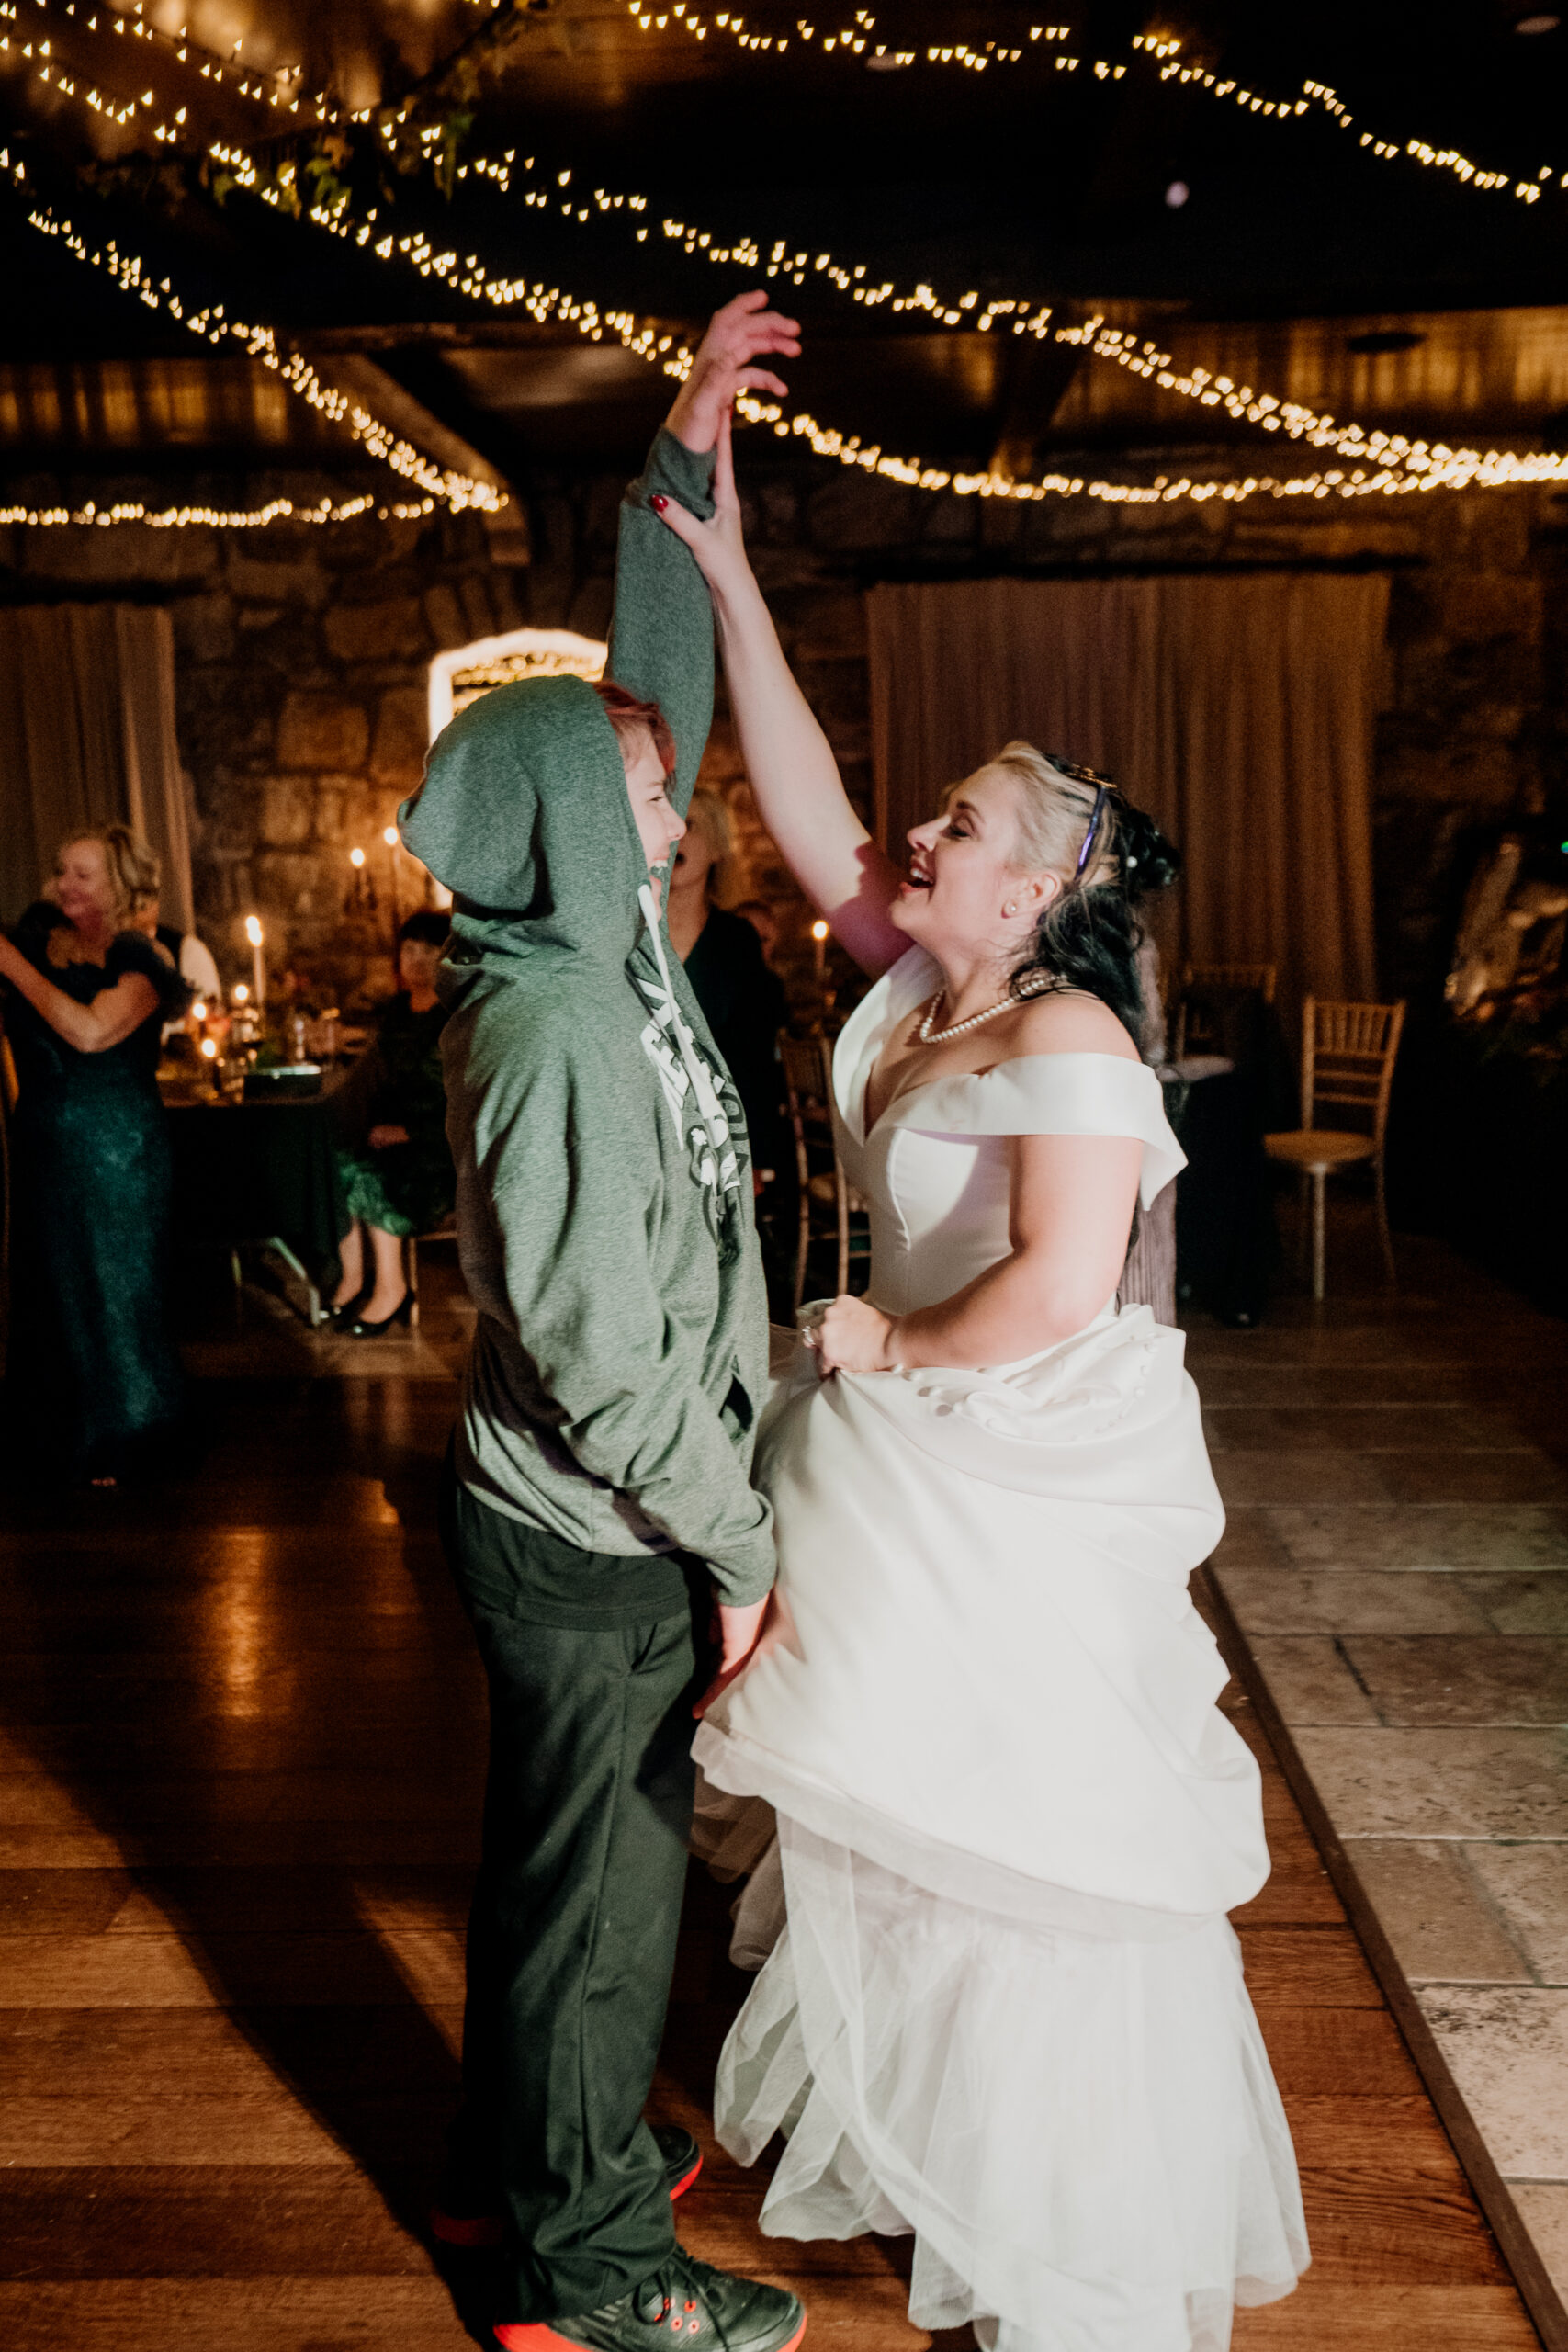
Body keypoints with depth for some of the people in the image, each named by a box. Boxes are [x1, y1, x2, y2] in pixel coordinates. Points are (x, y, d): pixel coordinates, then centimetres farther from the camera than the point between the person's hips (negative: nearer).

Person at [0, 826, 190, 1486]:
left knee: (113, 1289, 4)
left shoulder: (136, 962, -10)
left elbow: (90, 1031, -26)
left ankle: (118, 1439, 20)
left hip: (115, 1151, -5)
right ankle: (57, 1432, 29)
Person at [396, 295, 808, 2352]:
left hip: (570, 1528, 9)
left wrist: (689, 453, 12)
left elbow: (657, 684, 11)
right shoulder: (560, 1027, -25)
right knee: (603, 1889, 9)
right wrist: (741, 1545, -17)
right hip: (599, 1550, -9)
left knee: (563, 1861, 24)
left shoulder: (596, 951, 2)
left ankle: (526, 2157, 45)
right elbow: (606, 1357, -26)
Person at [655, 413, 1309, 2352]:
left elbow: (1059, 1290, -30)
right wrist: (729, 576, -2)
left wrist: (892, 1350, -14)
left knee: (1030, 1853, 8)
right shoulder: (919, 986, 2)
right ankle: (927, 2135, 49)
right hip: (918, 1466, 8)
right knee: (909, 1818, 23)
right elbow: (806, 813, 0)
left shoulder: (1069, 1044, -21)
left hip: (1026, 1485, -8)